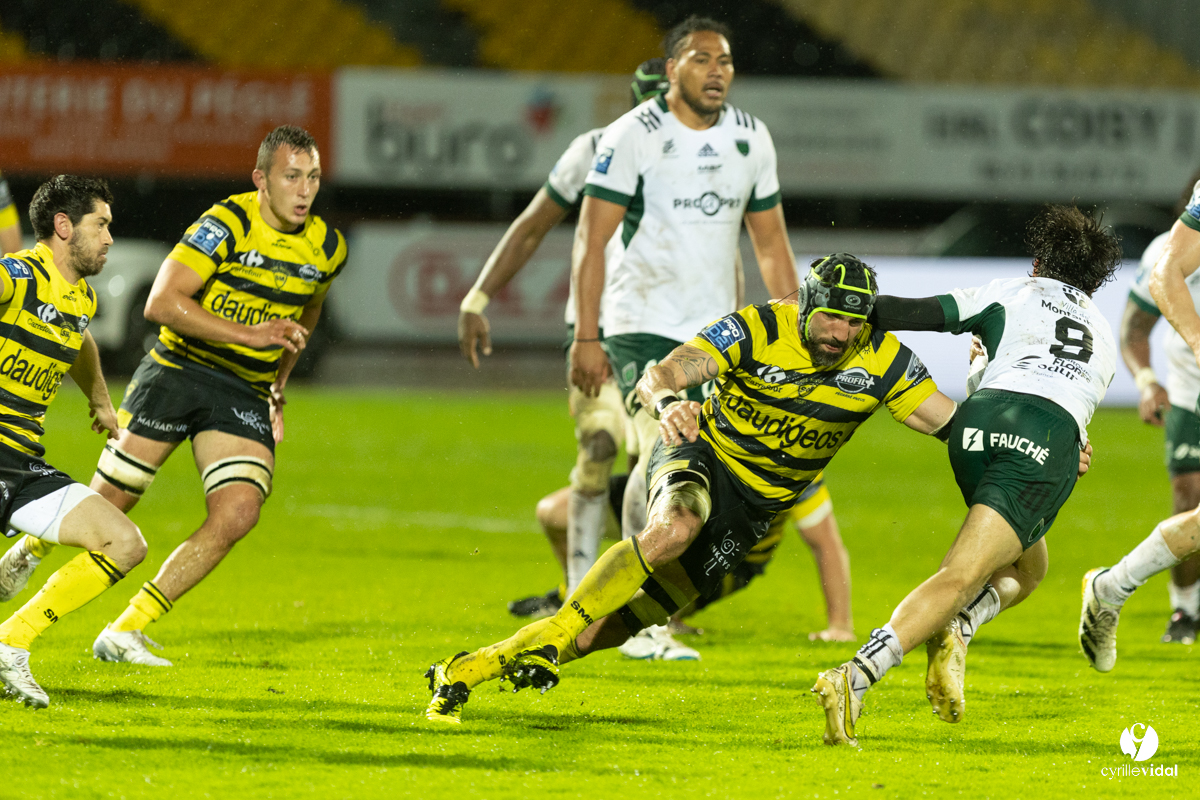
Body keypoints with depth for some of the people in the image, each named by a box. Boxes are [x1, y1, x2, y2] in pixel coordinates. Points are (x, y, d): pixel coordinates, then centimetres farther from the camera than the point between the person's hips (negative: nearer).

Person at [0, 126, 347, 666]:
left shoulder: (327, 249, 2)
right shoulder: (227, 225, -17)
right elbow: (161, 303, -25)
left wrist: (279, 387, 21)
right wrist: (252, 334, -29)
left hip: (245, 394, 4)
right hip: (177, 372, -4)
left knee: (238, 513, -17)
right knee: (109, 500, 0)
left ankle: (125, 633, -11)